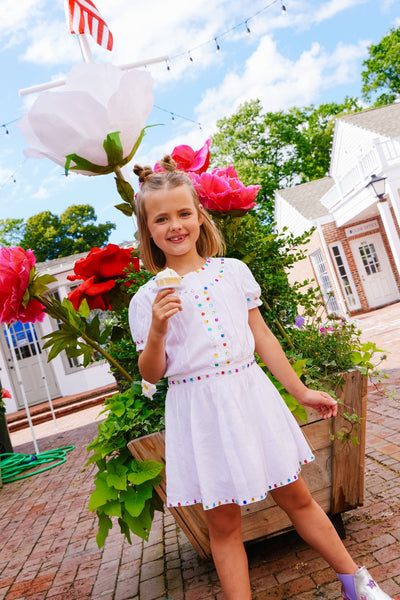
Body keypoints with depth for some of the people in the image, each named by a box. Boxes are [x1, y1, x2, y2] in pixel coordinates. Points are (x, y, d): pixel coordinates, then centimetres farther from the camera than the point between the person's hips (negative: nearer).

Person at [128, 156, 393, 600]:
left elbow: (262, 337, 7)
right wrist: (156, 331, -18)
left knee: (296, 497, 14)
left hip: (249, 394, 2)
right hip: (198, 410, -1)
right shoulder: (147, 299, -2)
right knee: (222, 521, 9)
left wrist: (301, 391, 9)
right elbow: (152, 374, 0)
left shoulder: (233, 271, 3)